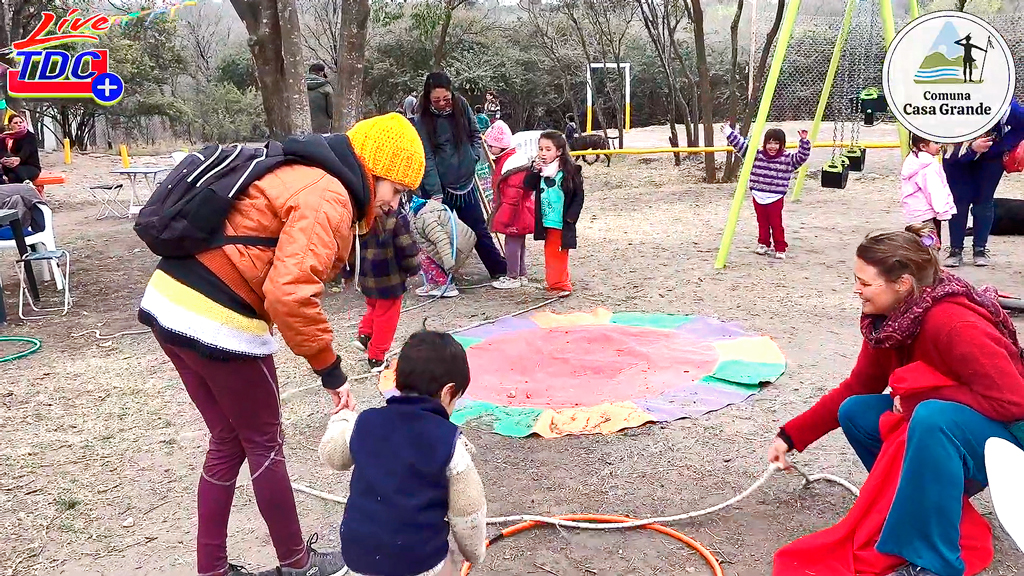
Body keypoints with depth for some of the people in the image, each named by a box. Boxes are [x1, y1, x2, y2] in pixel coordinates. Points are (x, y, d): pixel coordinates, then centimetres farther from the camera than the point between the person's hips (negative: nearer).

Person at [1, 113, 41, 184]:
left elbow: (26, 150, -18)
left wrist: (19, 159, -41)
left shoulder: (30, 136, 2)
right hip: (15, 169, 3)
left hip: (32, 168, -3)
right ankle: (26, 182, -42)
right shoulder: (6, 138, 12)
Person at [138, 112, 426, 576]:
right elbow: (289, 293, -26)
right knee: (264, 443, 9)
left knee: (228, 441, 19)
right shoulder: (328, 198, -15)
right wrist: (330, 368, -16)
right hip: (218, 324, -9)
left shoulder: (302, 174, 16)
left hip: (170, 303, 9)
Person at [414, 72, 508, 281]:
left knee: (479, 229, 13)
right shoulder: (423, 120, -11)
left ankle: (500, 271, 23)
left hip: (465, 181, 3)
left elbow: (475, 134, 15)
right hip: (438, 187, -3)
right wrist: (435, 193, -21)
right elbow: (427, 159, -15)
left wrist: (474, 155, -2)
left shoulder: (461, 105, -1)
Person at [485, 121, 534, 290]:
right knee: (518, 243, 16)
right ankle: (521, 276, 25)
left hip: (516, 214, -11)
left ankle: (513, 278, 6)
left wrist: (505, 215, -23)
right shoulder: (503, 160, 14)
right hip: (518, 214, 11)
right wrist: (500, 212, 26)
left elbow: (514, 194, -24)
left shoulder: (512, 162, -20)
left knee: (512, 243, -3)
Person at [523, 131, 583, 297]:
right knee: (550, 252, 13)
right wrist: (535, 171, -15)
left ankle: (561, 284, 8)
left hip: (562, 222, -5)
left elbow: (579, 195, -6)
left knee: (559, 254, -2)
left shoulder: (570, 170, -9)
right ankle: (555, 283, 23)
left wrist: (571, 216, -12)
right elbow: (528, 185, 0)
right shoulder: (539, 168, 5)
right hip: (546, 222, 6)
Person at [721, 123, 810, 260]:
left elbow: (801, 157, -13)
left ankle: (780, 249, 9)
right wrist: (729, 132, 2)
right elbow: (742, 145, 5)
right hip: (758, 196, 3)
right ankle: (763, 244, 28)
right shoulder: (757, 154, 3)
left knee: (776, 224, 0)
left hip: (775, 198, -3)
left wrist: (804, 141, -26)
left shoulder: (787, 158, -4)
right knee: (762, 223, 14)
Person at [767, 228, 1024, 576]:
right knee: (854, 411, -3)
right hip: (939, 428, 8)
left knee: (931, 416, -36)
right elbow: (855, 389, 3)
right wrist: (790, 436, -1)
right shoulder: (886, 320, -6)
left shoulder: (953, 324, -31)